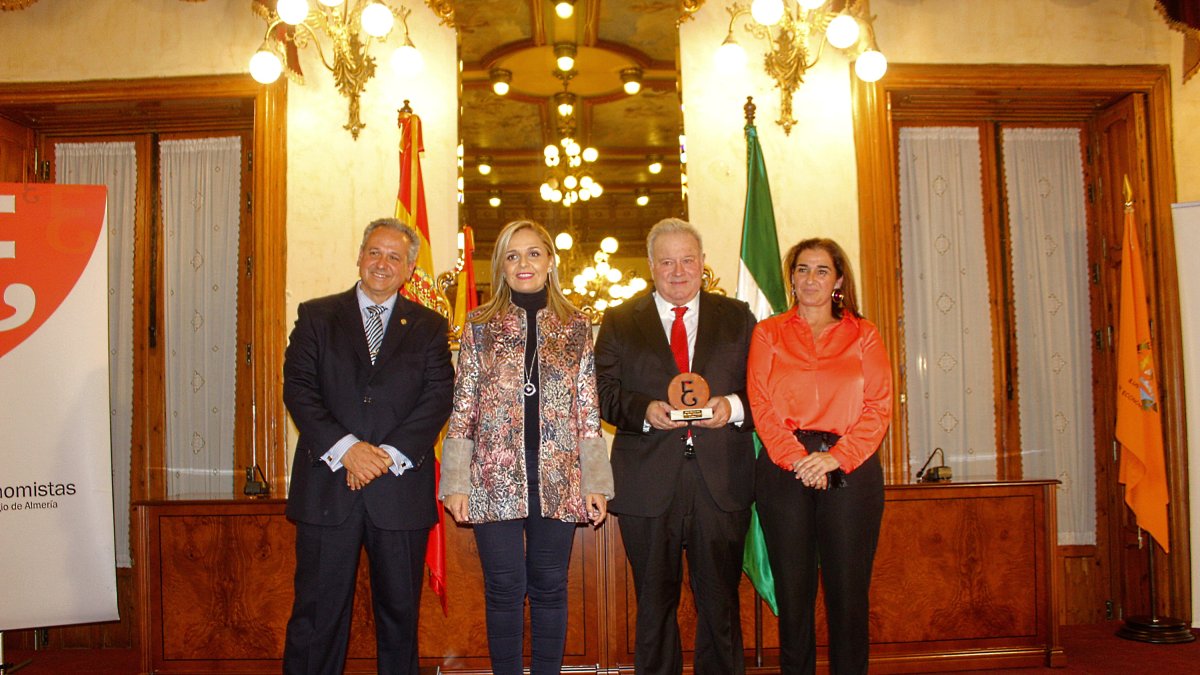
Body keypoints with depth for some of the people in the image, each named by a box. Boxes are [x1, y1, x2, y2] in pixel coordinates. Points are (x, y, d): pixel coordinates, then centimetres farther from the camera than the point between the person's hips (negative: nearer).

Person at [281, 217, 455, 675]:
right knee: (317, 612, 4)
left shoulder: (429, 326, 10)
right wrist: (345, 448, -15)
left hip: (400, 488, 1)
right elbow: (298, 388, -1)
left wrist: (389, 454, -14)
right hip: (327, 487, 0)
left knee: (400, 611, 10)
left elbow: (438, 398, -1)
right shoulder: (316, 316, 9)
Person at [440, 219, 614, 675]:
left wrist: (595, 483, 1)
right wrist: (456, 483, -4)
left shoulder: (577, 327, 7)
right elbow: (462, 410, 2)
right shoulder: (480, 326, 4)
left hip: (558, 478, 1)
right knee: (504, 588, 5)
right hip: (496, 478, -1)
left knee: (550, 587, 9)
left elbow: (589, 411, 6)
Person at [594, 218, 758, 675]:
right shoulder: (619, 322, 9)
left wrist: (734, 406, -13)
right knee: (654, 602, 10)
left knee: (721, 600, 8)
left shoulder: (738, 317, 11)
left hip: (722, 482, 1)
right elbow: (605, 394, 2)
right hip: (648, 484, 0)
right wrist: (644, 411, -15)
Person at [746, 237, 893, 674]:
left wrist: (836, 457, -12)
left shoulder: (863, 335, 11)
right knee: (793, 589, 4)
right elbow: (760, 403, 1)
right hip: (784, 470, 0)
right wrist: (796, 458, -13)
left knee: (848, 589, 2)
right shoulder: (768, 333, 11)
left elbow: (879, 406, 2)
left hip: (850, 470, 0)